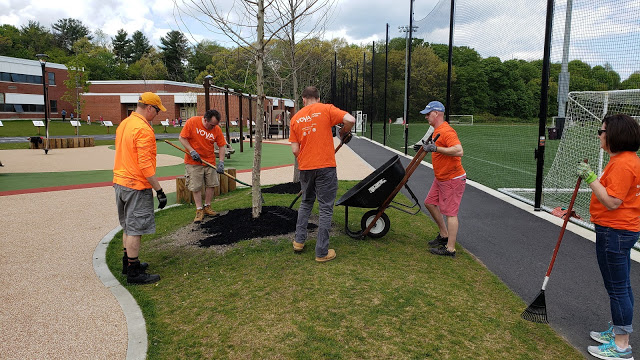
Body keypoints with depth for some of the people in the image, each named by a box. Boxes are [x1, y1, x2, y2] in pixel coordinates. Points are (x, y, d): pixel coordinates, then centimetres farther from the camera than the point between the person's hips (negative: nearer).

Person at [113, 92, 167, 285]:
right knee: (135, 229, -2)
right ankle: (133, 272, 6)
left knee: (128, 226, 20)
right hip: (137, 186, -9)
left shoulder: (123, 124, 12)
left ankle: (128, 262, 32)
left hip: (120, 182, 10)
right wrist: (159, 190, -20)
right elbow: (145, 164, -22)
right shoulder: (143, 129, -17)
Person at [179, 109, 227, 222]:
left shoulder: (217, 129, -6)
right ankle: (199, 210, 7)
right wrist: (192, 151, -20)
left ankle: (207, 207, 21)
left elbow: (222, 146, -1)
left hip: (210, 161, 3)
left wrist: (221, 162, -12)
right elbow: (182, 138, -9)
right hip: (193, 162, -3)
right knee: (196, 187, -2)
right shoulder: (191, 122, -14)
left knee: (211, 184, 6)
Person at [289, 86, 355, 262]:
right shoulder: (326, 109, -2)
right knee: (326, 208, 3)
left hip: (305, 168, 4)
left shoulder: (295, 118, 8)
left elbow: (295, 150, 3)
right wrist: (344, 133, 5)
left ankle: (299, 241, 27)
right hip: (325, 166, -4)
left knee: (306, 203, 24)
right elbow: (350, 120, -15)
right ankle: (322, 252, 6)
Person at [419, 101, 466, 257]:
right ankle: (444, 235, 31)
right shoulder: (437, 130, 11)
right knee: (430, 202, 18)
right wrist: (428, 147, 8)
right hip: (440, 178, 11)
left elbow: (459, 151, -33)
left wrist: (436, 148, -32)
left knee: (450, 213, -4)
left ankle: (450, 249, 4)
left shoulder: (446, 131, -21)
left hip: (453, 179, -11)